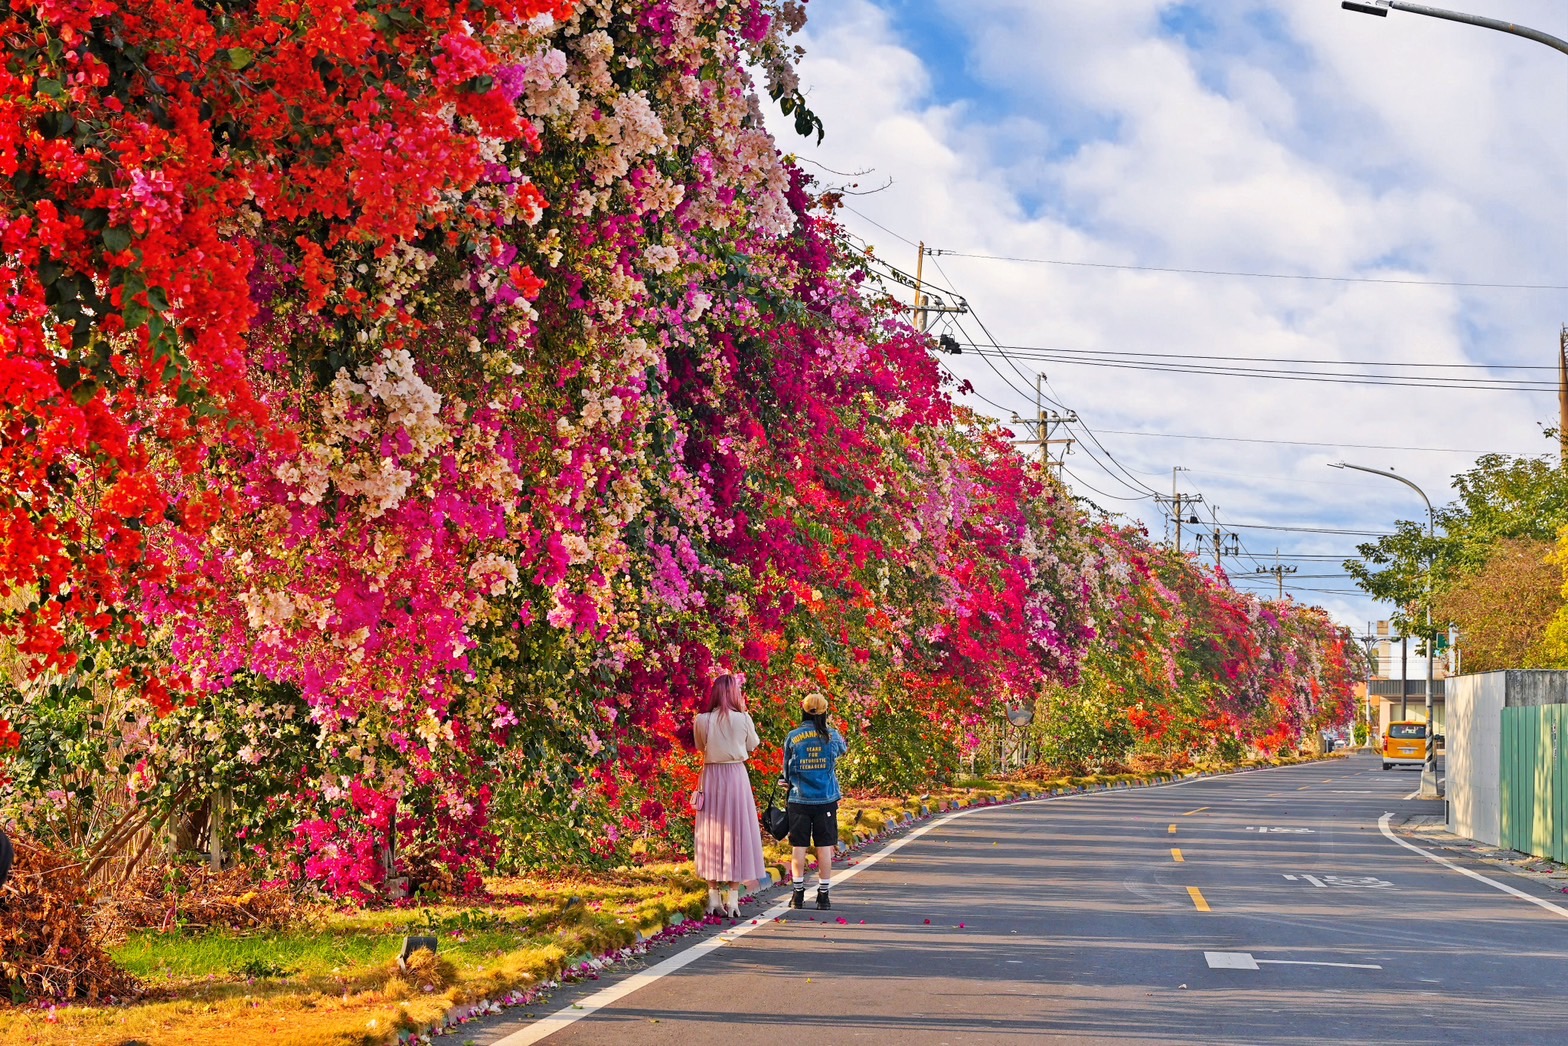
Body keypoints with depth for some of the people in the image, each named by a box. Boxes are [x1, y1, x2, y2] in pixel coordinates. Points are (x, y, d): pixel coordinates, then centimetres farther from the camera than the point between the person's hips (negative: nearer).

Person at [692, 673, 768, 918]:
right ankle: (732, 898, 4)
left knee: (711, 834, 9)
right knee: (736, 833, 5)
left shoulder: (702, 720, -5)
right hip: (736, 777, -2)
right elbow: (752, 745, 8)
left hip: (711, 778, 2)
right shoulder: (743, 719, -9)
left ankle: (713, 897, 10)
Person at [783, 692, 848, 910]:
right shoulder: (832, 736, -4)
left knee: (799, 847, 6)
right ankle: (824, 894, 8)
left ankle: (798, 894, 8)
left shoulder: (793, 737, -4)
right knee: (824, 847, 5)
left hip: (799, 800, 0)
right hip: (826, 800, 0)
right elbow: (843, 749, 20)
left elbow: (787, 772, 5)